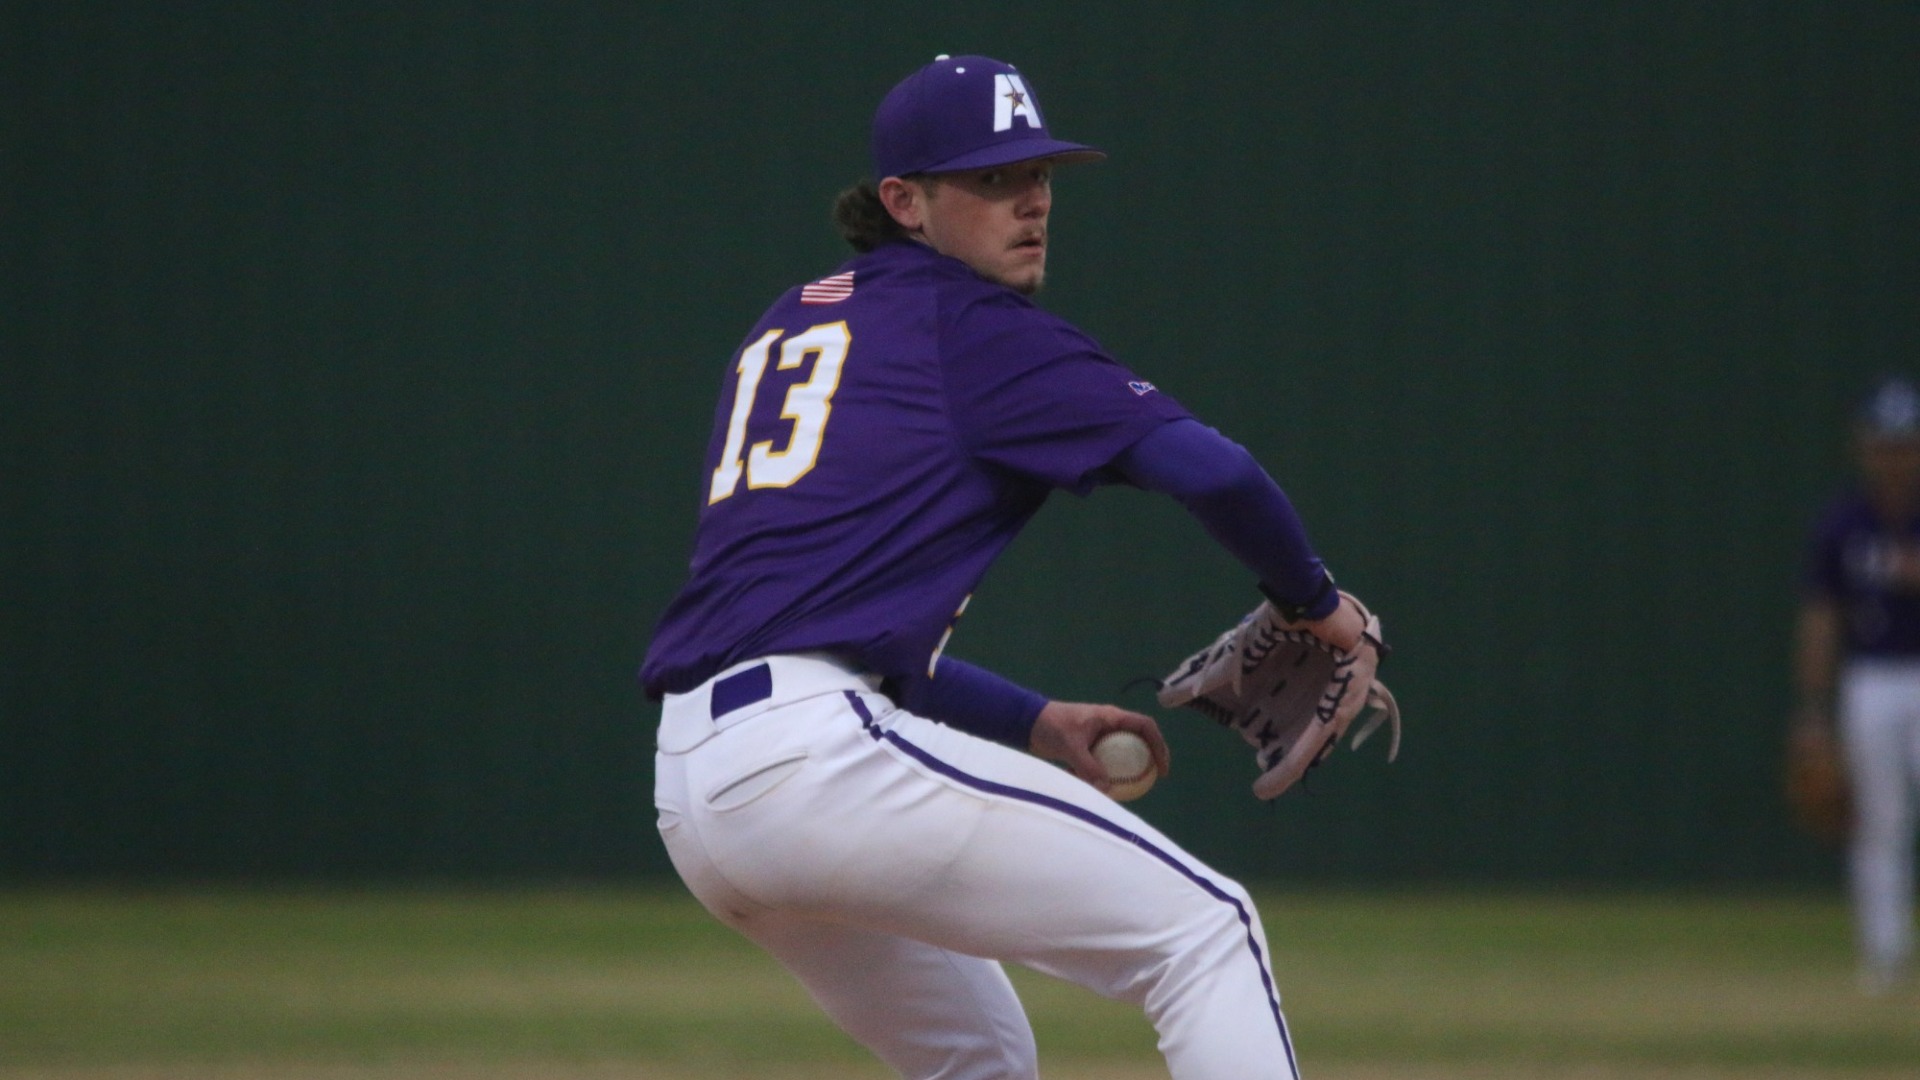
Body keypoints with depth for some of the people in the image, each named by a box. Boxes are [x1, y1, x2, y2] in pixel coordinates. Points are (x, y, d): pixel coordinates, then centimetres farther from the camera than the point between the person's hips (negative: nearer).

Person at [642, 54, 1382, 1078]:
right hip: (817, 751, -9)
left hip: (688, 789, 9)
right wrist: (1314, 598, 8)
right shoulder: (971, 327, 1)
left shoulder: (781, 330, 26)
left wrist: (1032, 724, 27)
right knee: (1206, 929, -5)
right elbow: (1206, 468, -10)